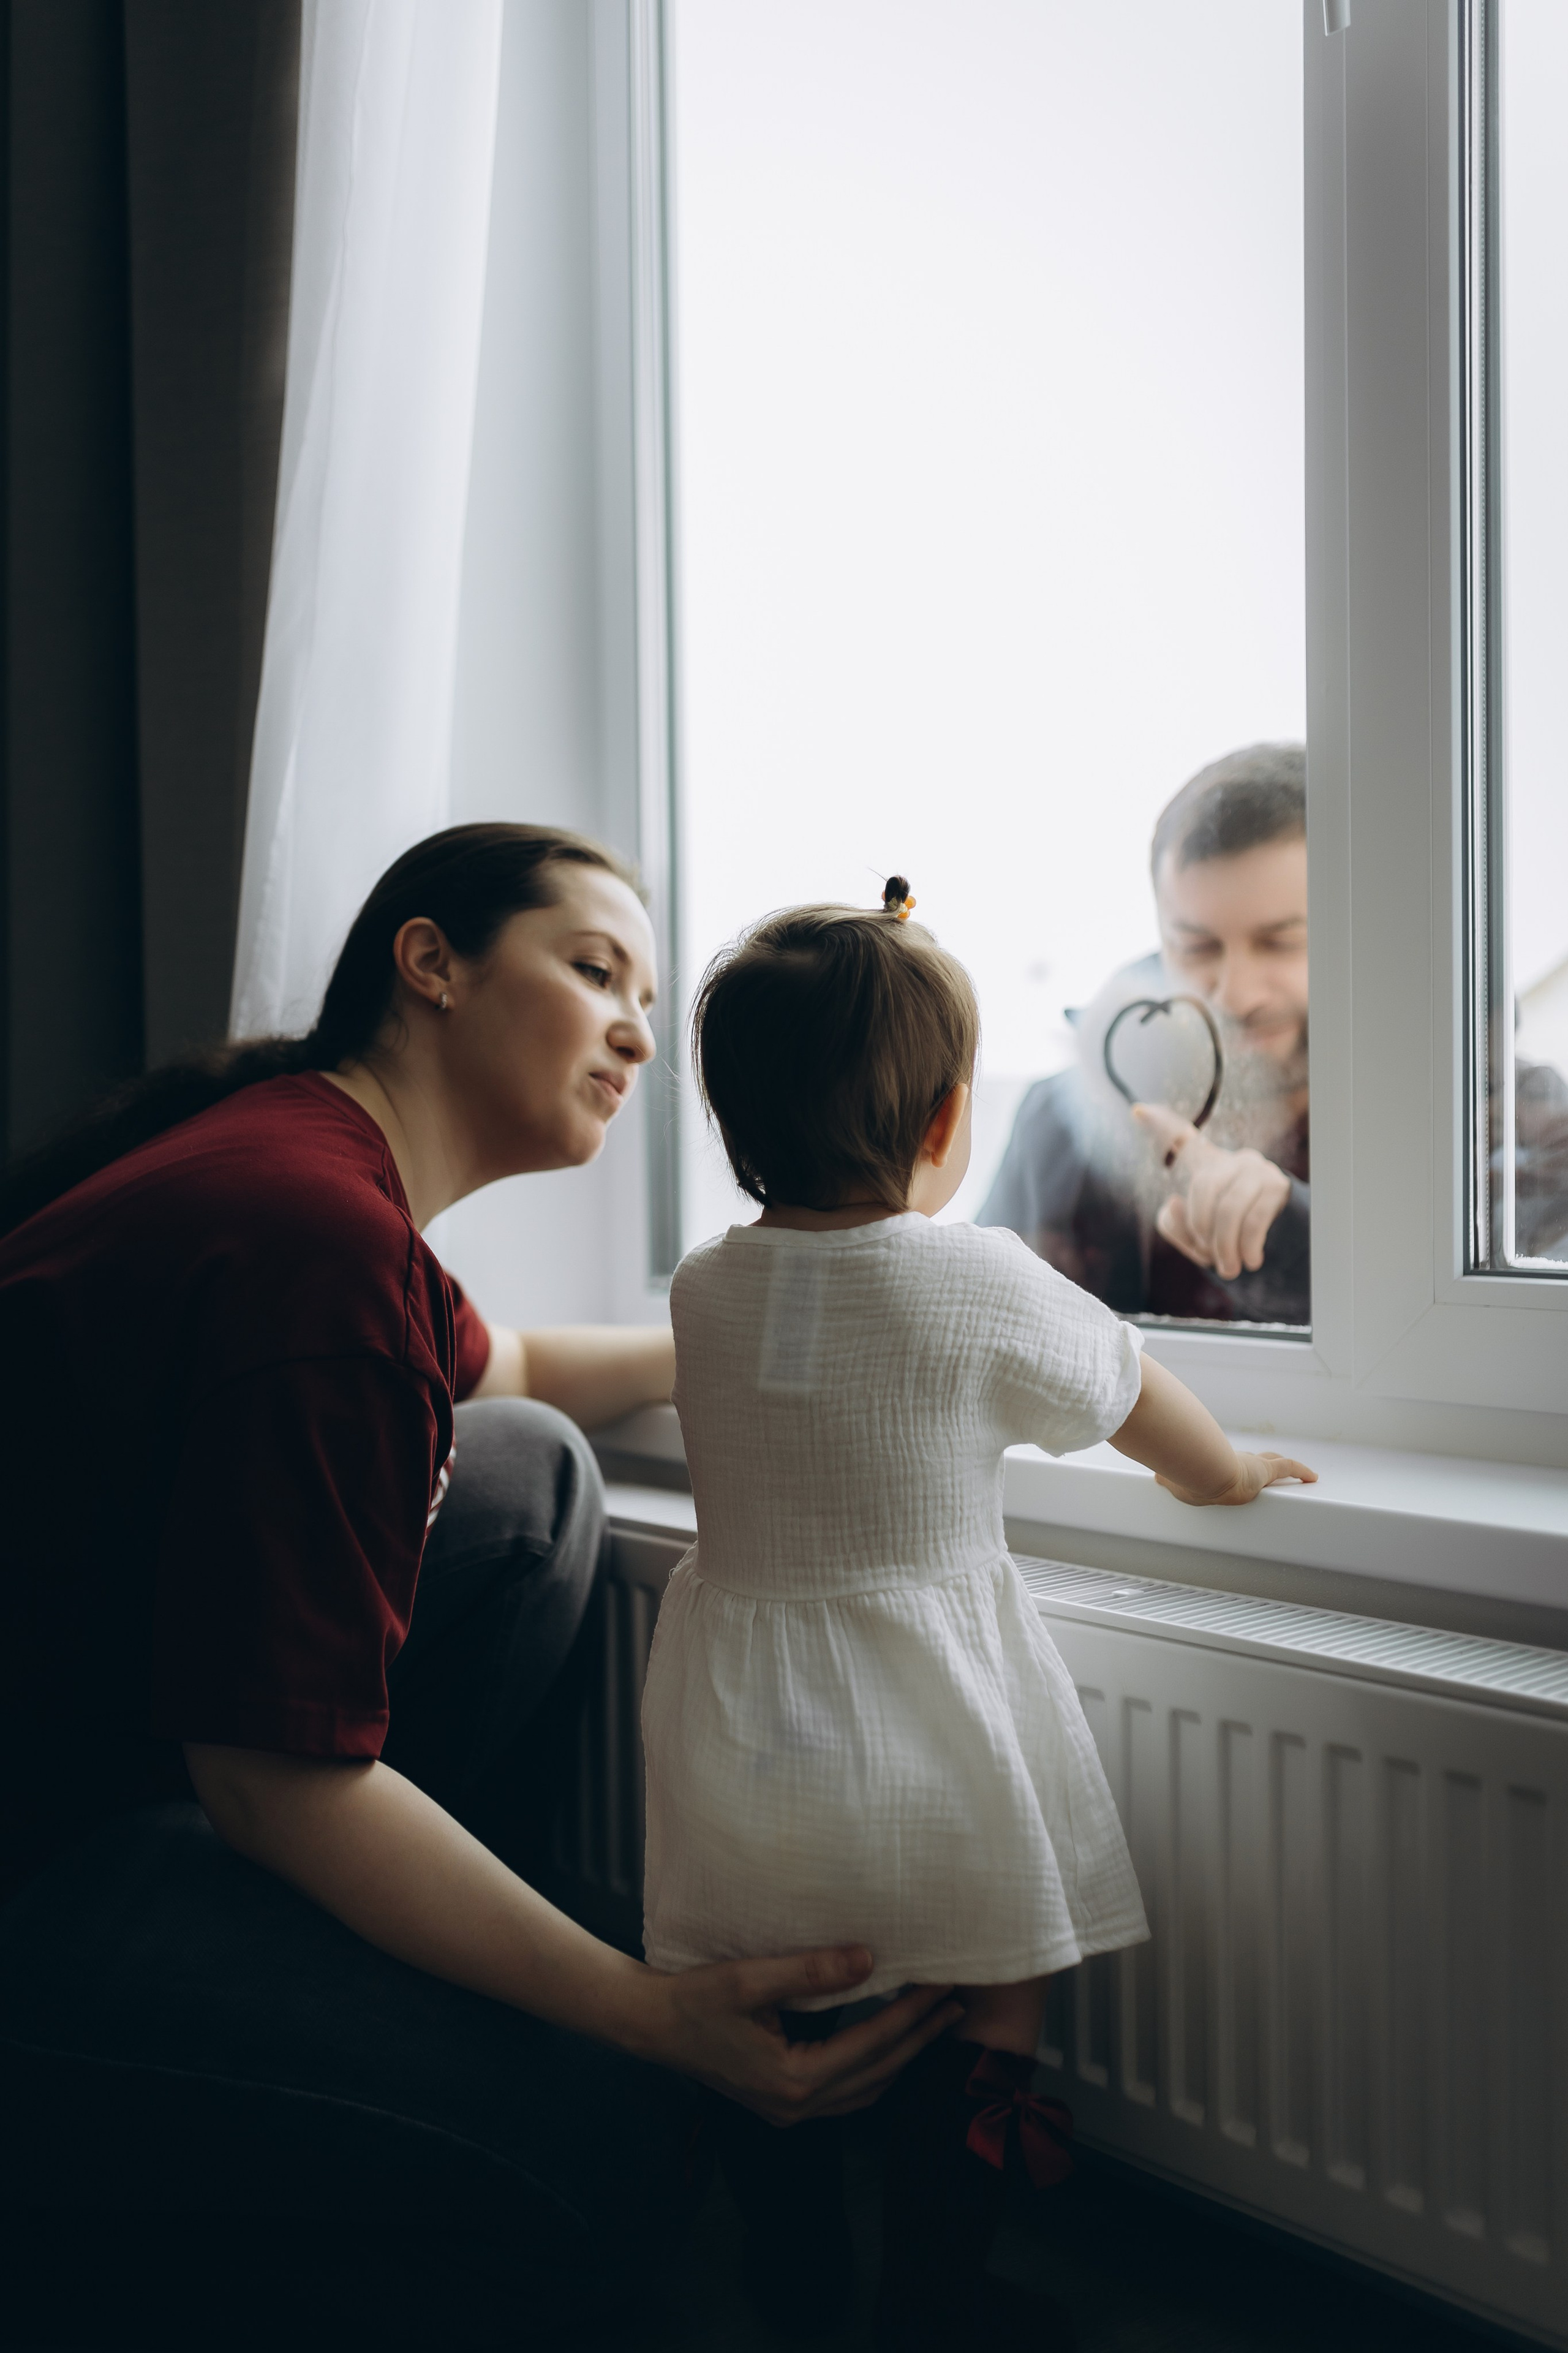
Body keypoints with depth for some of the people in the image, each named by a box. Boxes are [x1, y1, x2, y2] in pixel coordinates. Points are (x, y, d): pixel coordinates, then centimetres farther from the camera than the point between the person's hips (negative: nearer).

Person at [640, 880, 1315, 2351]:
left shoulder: (704, 1289, -3)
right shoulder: (983, 1282, -14)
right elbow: (1139, 1402, 3)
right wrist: (1226, 1474, 22)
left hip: (738, 1759, 5)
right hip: (928, 1768, -4)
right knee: (989, 2007, 15)